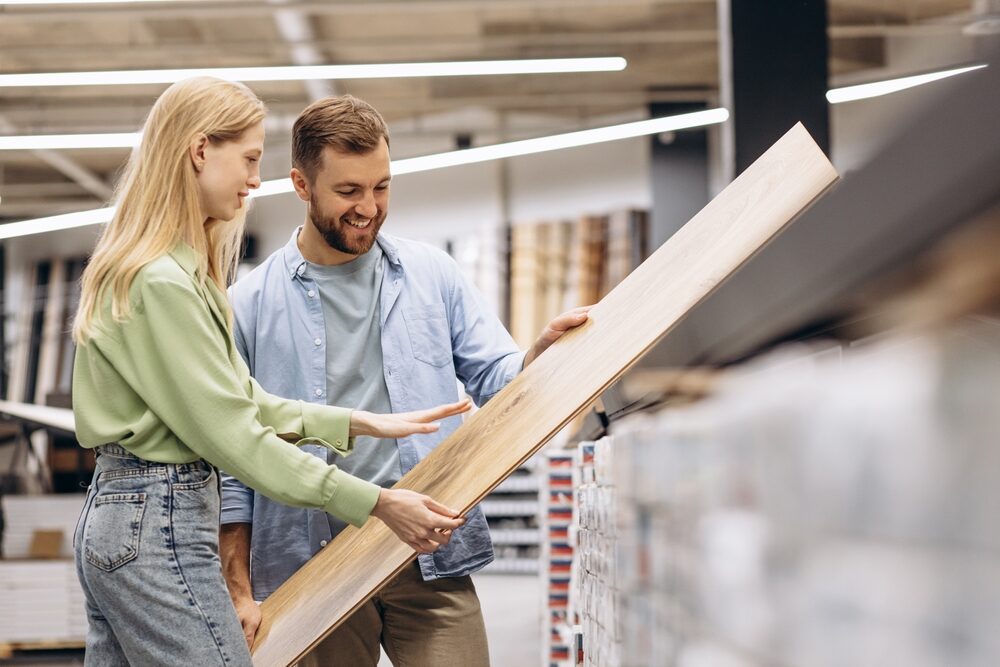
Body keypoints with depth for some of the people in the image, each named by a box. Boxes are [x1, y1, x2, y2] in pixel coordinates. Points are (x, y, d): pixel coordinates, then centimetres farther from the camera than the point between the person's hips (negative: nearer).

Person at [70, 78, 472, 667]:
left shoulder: (184, 269, 15)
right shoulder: (162, 282, -17)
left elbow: (243, 399, 16)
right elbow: (230, 432, -19)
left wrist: (363, 424, 8)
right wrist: (379, 503, -17)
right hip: (162, 524, -11)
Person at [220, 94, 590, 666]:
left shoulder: (431, 275, 9)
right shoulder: (250, 305, 2)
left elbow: (498, 380, 6)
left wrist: (544, 351, -17)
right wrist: (241, 596, -2)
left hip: (429, 559, 1)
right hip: (311, 571, -1)